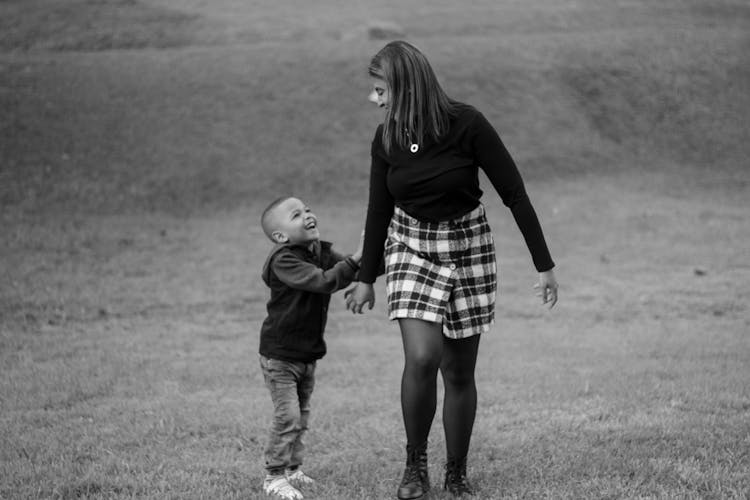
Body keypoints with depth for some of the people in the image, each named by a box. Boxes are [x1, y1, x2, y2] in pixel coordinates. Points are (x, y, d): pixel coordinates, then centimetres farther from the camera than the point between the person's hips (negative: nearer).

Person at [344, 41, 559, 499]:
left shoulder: (467, 125, -17)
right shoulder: (386, 139, -6)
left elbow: (514, 193, -12)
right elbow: (379, 210, 7)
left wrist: (545, 264, -11)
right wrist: (366, 279, 13)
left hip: (467, 246, -2)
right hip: (411, 247, 2)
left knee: (459, 372, 3)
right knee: (421, 358, -18)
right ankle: (416, 462, 2)